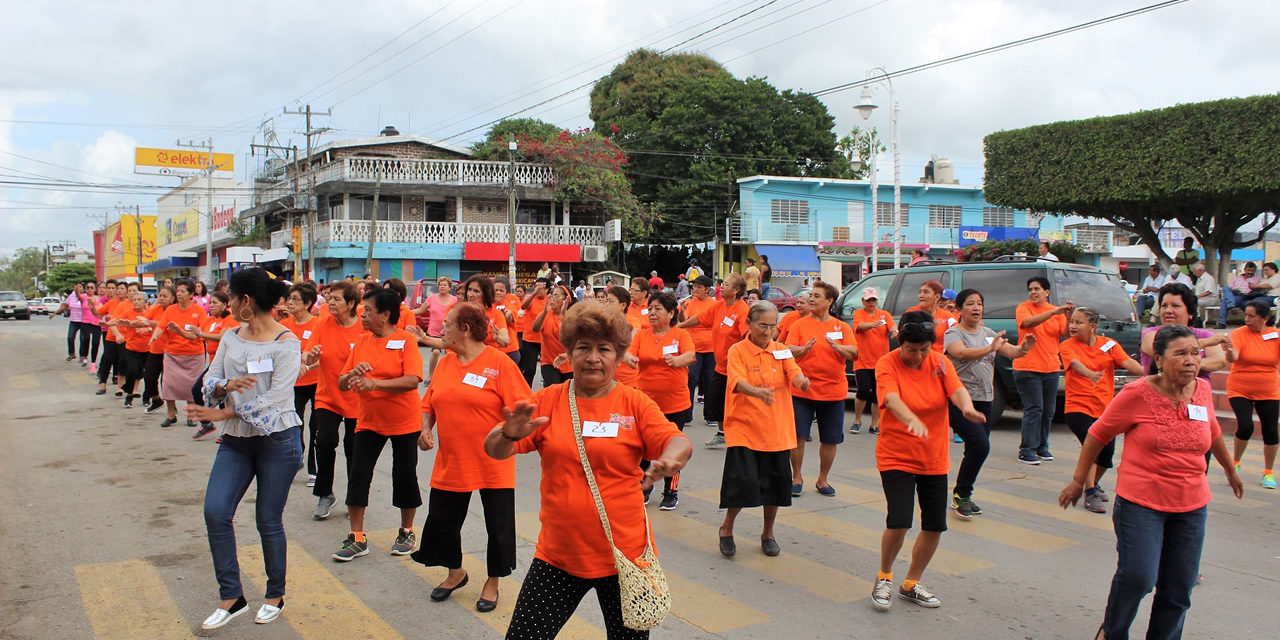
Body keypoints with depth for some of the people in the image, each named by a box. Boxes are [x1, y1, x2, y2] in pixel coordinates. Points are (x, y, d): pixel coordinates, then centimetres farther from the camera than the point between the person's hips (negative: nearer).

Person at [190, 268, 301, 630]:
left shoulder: (286, 342, -12)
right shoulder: (231, 337, 7)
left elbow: (273, 399, -19)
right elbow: (208, 382, 2)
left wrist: (222, 414, -20)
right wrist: (226, 386, -21)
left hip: (277, 440, -6)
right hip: (235, 441, 6)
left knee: (268, 520, 4)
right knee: (215, 512, -5)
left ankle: (276, 595, 25)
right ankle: (231, 597, 10)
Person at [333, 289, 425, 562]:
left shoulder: (405, 340, -11)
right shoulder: (361, 341, 4)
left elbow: (412, 380, -23)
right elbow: (342, 384, 4)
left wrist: (375, 383, -32)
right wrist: (353, 374, -19)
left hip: (404, 422, -4)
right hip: (368, 421, 5)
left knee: (405, 476, 6)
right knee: (358, 476, 0)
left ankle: (406, 532, 25)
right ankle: (356, 538, 11)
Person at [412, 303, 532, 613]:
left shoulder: (499, 362, -12)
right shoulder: (444, 363, 6)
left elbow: (520, 408, -13)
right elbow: (429, 404, 14)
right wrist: (426, 429, -3)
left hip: (493, 463, -5)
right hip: (450, 462, 5)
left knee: (498, 525, 7)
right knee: (441, 521, 14)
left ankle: (492, 583, 28)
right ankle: (455, 572, 39)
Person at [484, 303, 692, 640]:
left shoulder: (635, 403, -1)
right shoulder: (548, 400, 0)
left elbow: (679, 443, -12)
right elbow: (494, 450, -4)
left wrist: (669, 458, -35)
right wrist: (509, 435, -28)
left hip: (626, 554, 0)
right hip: (559, 555, 1)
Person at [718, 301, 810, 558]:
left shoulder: (782, 351, 5)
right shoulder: (737, 351, -7)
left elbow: (794, 374, -10)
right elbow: (738, 382, -22)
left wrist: (802, 381, -35)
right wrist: (757, 392, -43)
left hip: (778, 430, 4)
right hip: (744, 428, -4)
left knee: (775, 485, 9)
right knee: (743, 483, -9)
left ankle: (768, 533, 31)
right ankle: (726, 528, 17)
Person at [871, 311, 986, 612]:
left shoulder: (940, 363, 0)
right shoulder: (887, 365, -13)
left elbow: (957, 389, -17)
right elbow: (892, 398, -32)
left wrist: (967, 407, -41)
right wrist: (912, 420, -52)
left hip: (935, 459, 5)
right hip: (896, 457, -5)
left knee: (935, 525, 7)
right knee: (898, 522, -16)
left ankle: (911, 584, 29)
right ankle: (884, 578, 11)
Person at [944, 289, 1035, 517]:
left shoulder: (987, 334, 13)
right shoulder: (953, 333, -7)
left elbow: (1009, 351, 2)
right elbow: (961, 353, -28)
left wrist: (1022, 349, -20)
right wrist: (990, 348, -41)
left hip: (984, 400, 7)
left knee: (977, 449, 9)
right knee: (980, 445, -18)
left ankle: (962, 497, 24)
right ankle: (961, 494, -3)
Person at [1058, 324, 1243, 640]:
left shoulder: (1202, 390, 2)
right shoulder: (1137, 394, -12)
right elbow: (1098, 434, -4)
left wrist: (1230, 470, 36)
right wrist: (1078, 480, 0)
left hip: (1191, 507, 5)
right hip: (1141, 502, -5)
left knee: (1179, 587, 7)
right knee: (1137, 576, -11)